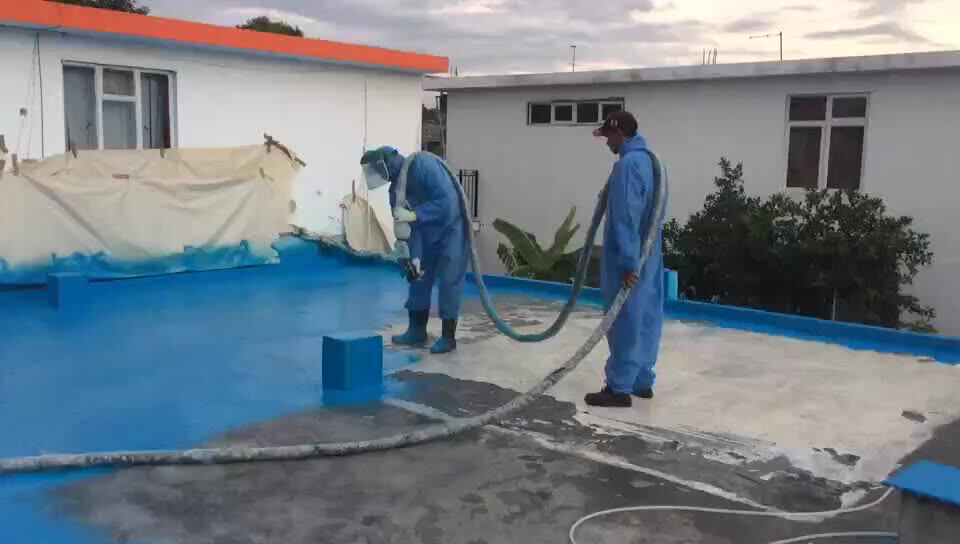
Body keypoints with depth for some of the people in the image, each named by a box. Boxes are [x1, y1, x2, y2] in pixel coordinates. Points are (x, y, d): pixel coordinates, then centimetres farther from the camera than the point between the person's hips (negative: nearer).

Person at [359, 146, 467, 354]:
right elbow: (410, 227, -6)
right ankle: (417, 331, 20)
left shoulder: (423, 164, -26)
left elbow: (446, 200, -34)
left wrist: (414, 215, -36)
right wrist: (415, 257, -17)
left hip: (451, 231, -8)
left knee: (449, 282, -6)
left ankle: (448, 337, 2)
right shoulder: (395, 190, -4)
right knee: (419, 280, 9)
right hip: (427, 234, 8)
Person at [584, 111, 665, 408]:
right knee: (644, 319, 13)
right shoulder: (648, 160, 13)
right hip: (649, 257, 9)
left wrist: (627, 262, -22)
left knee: (624, 322, -4)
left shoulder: (628, 164, -17)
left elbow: (626, 217, -22)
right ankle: (642, 381, 22)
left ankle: (619, 388, 1)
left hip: (629, 260, -9)